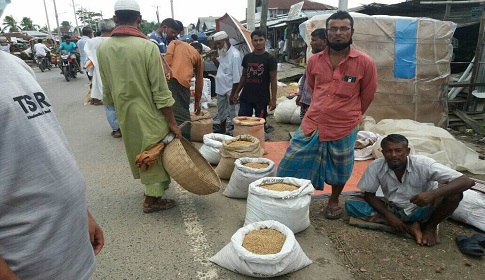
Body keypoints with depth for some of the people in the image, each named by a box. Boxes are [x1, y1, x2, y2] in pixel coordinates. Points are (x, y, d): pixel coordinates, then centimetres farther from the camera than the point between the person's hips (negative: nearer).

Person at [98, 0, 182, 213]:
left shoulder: (103, 48, -2)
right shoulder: (148, 47, -19)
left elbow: (106, 89, 8)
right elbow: (160, 91, -18)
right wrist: (172, 122, -11)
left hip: (124, 113, 6)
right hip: (149, 113, -5)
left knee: (139, 153, 22)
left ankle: (153, 186, 39)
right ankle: (152, 199, 20)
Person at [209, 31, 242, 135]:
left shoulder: (235, 55, -19)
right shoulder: (223, 52, 7)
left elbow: (236, 78, -20)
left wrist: (233, 95, -19)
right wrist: (214, 59, 5)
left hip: (230, 90, -9)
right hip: (221, 88, 9)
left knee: (232, 114, 1)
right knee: (221, 112, 19)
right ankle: (221, 131, 34)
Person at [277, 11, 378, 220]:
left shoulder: (365, 63, -10)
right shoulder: (314, 61, 0)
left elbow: (367, 95, 4)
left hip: (344, 129, -2)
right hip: (311, 124, 3)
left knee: (339, 170, 17)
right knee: (292, 164, 7)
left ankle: (334, 201, 43)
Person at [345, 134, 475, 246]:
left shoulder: (423, 164, -24)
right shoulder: (376, 167, -18)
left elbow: (467, 181, -29)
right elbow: (369, 195, -5)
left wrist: (433, 194, -44)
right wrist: (389, 215, -19)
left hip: (422, 211, -2)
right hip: (393, 210, 3)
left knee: (454, 193, -30)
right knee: (350, 205, -20)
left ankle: (430, 226, -1)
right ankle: (409, 227, -15)